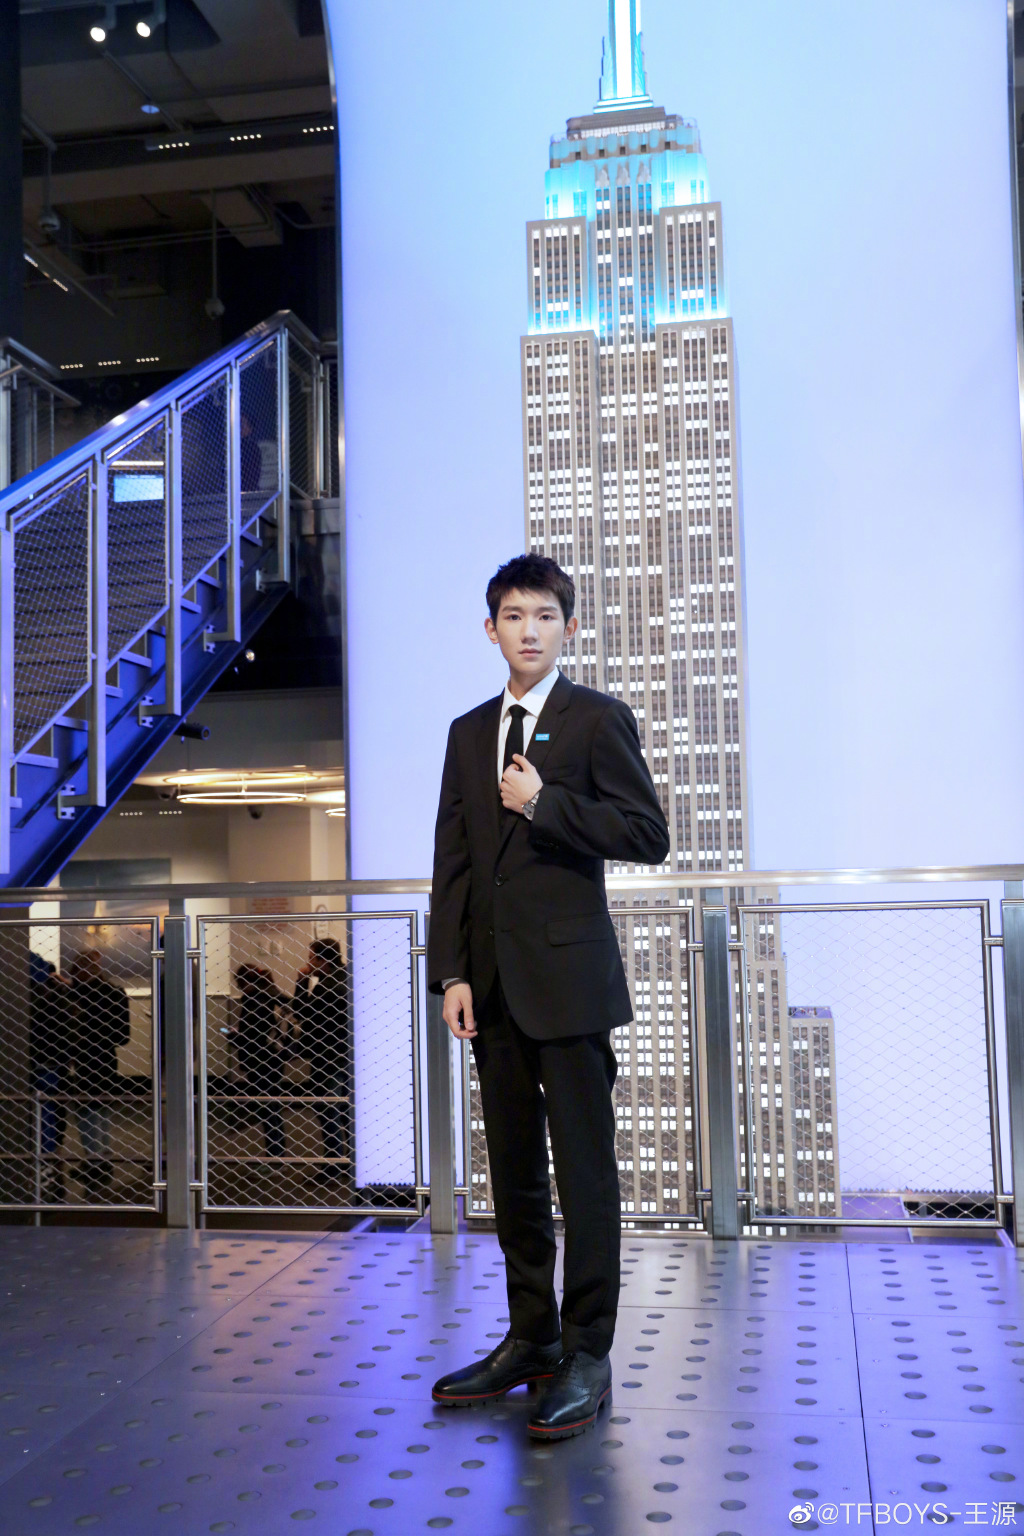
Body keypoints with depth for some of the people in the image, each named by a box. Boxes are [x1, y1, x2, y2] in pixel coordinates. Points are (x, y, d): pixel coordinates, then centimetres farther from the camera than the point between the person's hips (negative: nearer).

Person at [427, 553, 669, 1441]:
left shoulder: (599, 720, -1)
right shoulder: (470, 733, 14)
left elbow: (648, 835, -8)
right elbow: (453, 861, 12)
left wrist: (545, 804, -14)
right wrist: (452, 973, 4)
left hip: (568, 977, -5)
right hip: (494, 984, 6)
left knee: (585, 1170, -1)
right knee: (513, 1169, 12)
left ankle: (588, 1358, 8)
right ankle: (531, 1339, 25)